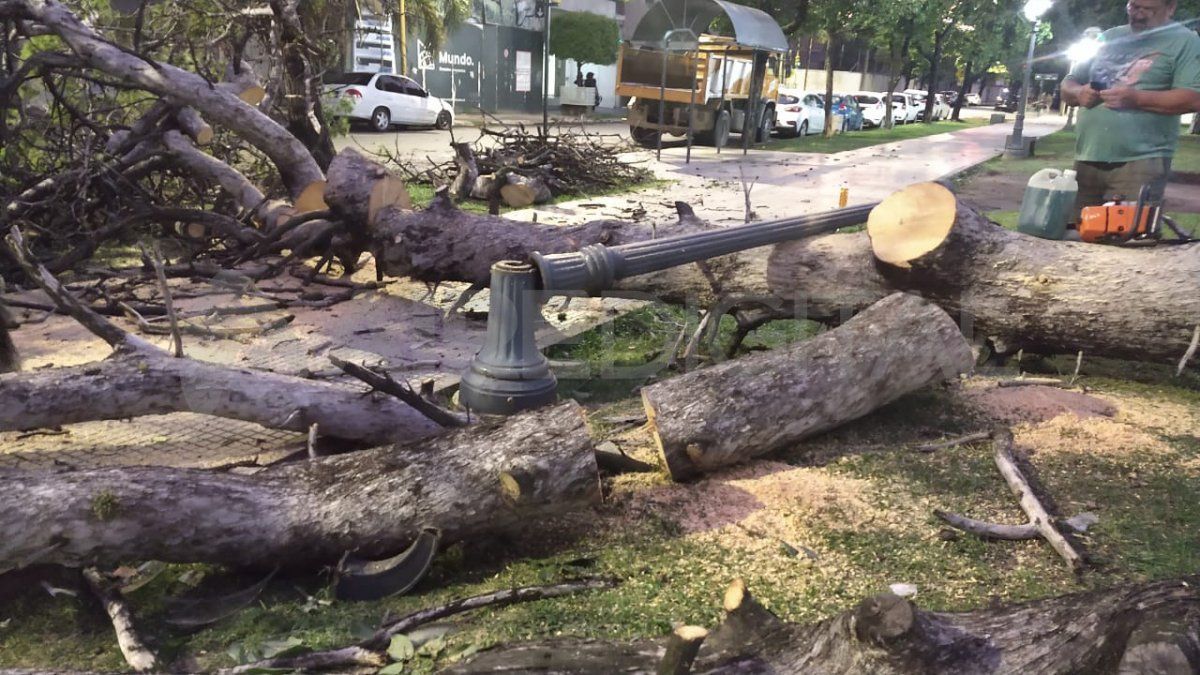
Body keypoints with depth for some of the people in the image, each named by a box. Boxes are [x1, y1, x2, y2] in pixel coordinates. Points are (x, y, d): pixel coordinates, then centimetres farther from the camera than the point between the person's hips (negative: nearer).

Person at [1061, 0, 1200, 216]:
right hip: (1087, 159, 6)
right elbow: (1068, 85, 21)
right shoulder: (1108, 38, 19)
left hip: (1140, 162, -6)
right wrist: (1078, 93, -3)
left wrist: (1136, 99, -20)